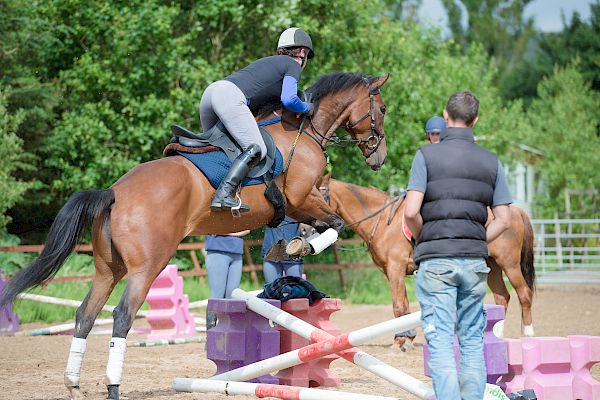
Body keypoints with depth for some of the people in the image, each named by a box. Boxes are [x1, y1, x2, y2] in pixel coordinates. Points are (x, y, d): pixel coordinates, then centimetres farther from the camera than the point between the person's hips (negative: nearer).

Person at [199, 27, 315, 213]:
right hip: (230, 97, -9)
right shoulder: (293, 65, 11)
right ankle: (223, 195, -27)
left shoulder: (269, 61, 35)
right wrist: (307, 108, 15)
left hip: (210, 92, 9)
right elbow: (289, 100, -4)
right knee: (256, 149, -13)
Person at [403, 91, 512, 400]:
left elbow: (411, 212, -13)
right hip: (475, 260, 3)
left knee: (440, 342, -3)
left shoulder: (427, 155, -3)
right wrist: (476, 244, 11)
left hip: (435, 261, -3)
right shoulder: (491, 162, 8)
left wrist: (423, 241, 4)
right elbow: (503, 219, 3)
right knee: (472, 340, 13)